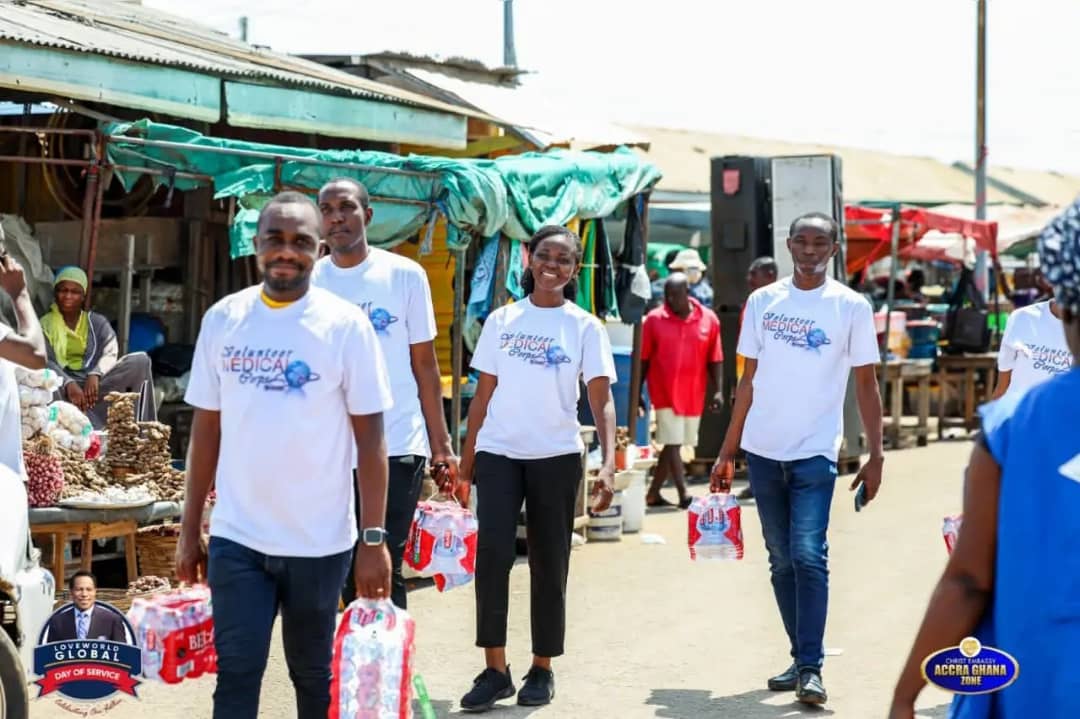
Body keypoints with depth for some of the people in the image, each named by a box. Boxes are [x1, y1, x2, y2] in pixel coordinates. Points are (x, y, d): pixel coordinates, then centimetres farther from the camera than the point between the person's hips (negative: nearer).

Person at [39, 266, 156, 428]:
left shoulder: (97, 322, 17)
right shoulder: (45, 324, 10)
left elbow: (110, 353, -1)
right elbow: (46, 362, -6)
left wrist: (95, 375, -25)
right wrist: (69, 384, -28)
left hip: (95, 383, 2)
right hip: (63, 386, -2)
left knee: (140, 360, -20)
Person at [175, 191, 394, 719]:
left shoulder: (346, 325, -7)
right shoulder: (222, 319, 2)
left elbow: (369, 438, -5)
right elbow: (205, 428, 8)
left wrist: (374, 539, -9)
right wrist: (189, 528, 7)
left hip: (319, 541, -2)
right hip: (236, 537, 2)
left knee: (314, 675, 12)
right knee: (235, 674, 2)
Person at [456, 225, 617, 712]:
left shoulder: (585, 328, 1)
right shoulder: (501, 321, 7)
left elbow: (602, 402, -6)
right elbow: (483, 394, 10)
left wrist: (608, 465, -18)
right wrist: (466, 459, 6)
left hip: (556, 457, -1)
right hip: (498, 453, 1)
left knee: (549, 564, 6)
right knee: (492, 552, -13)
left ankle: (542, 670, 18)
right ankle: (494, 670, -6)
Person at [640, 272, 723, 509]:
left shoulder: (709, 319, 1)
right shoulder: (654, 319, -2)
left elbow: (715, 359, 5)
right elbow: (643, 359, 2)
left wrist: (719, 390, -3)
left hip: (693, 395, 3)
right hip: (664, 393, -3)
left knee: (675, 443, 9)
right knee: (673, 442, -9)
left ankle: (653, 493, 20)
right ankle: (684, 495, -10)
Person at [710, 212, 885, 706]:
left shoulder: (851, 307, -1)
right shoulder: (762, 302, 7)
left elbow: (866, 385, 1)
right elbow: (749, 379, 11)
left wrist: (875, 456, -6)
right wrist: (726, 452, 9)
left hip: (814, 452, -4)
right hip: (763, 449, 4)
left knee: (809, 557, -12)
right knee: (781, 561, 9)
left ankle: (811, 668, -9)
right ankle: (800, 659, 19)